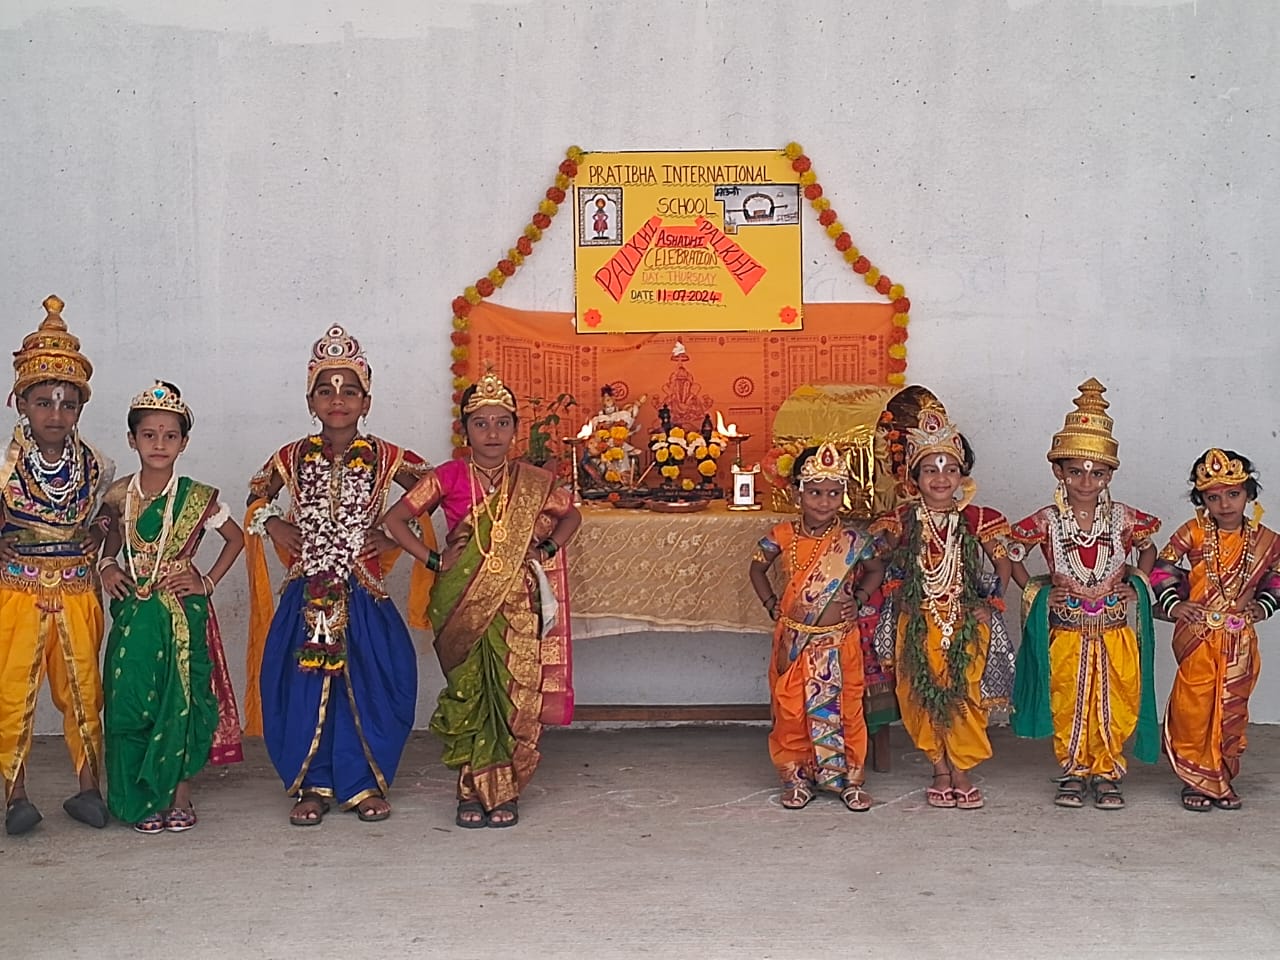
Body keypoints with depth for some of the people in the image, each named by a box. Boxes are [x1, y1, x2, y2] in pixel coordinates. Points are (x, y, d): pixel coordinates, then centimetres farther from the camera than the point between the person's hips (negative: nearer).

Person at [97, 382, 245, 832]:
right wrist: (107, 565, 3)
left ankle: (180, 793, 14)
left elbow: (236, 538, 6)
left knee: (182, 699, 2)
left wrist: (208, 582, -1)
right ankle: (142, 798, 13)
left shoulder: (197, 498, -6)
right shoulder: (118, 495, 1)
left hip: (183, 612, -2)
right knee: (131, 702, 0)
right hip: (134, 613, 2)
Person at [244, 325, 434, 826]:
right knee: (303, 687, 0)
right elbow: (257, 497, 20)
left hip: (364, 593, -1)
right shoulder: (292, 458, 3)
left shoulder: (385, 458, -2)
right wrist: (274, 526, 2)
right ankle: (313, 786, 13)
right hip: (307, 594, 1)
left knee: (367, 686, 0)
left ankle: (363, 784, 15)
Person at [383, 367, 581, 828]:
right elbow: (395, 518, 1)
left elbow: (571, 516, 19)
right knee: (469, 692, 2)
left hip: (516, 604, 1)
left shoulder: (533, 482, 3)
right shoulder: (448, 478, -2)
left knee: (513, 693, 0)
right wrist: (434, 560, -4)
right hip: (462, 604, -1)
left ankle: (505, 791, 12)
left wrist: (548, 549, 3)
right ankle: (472, 790, 14)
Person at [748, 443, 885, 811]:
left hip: (838, 641, -1)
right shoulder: (783, 536, -4)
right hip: (794, 642, 1)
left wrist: (860, 599, 1)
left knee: (844, 709, 5)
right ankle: (796, 777, 20)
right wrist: (771, 604, 3)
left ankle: (849, 778, 19)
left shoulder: (852, 540, -5)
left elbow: (876, 568, 14)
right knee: (791, 710, 6)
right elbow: (757, 567, 13)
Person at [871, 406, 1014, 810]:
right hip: (917, 623, 1)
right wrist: (896, 599, 3)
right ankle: (941, 772, 17)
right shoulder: (902, 521, -2)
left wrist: (992, 604, -1)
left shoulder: (975, 519, -5)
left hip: (966, 621, -1)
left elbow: (1002, 563, 6)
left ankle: (963, 773, 12)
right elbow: (884, 564, 12)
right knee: (922, 697, 3)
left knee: (965, 697, -2)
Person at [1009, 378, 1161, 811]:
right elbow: (1011, 553, 5)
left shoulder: (1124, 519, -2)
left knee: (1114, 704, 4)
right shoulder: (1047, 521, -6)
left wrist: (1138, 583, 5)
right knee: (1068, 703, 5)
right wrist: (1032, 590, -2)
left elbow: (1148, 549, 17)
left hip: (1115, 629, 1)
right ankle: (1073, 771, 18)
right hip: (1066, 629, -1)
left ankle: (1107, 772, 16)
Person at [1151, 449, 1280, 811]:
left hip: (1239, 640, 2)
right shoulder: (1193, 533, -5)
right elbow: (1162, 568, 0)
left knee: (1231, 709, 9)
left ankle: (1223, 778, 21)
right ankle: (1196, 779, 11)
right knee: (1194, 708, -1)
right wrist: (1171, 603, -11)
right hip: (1197, 635, -2)